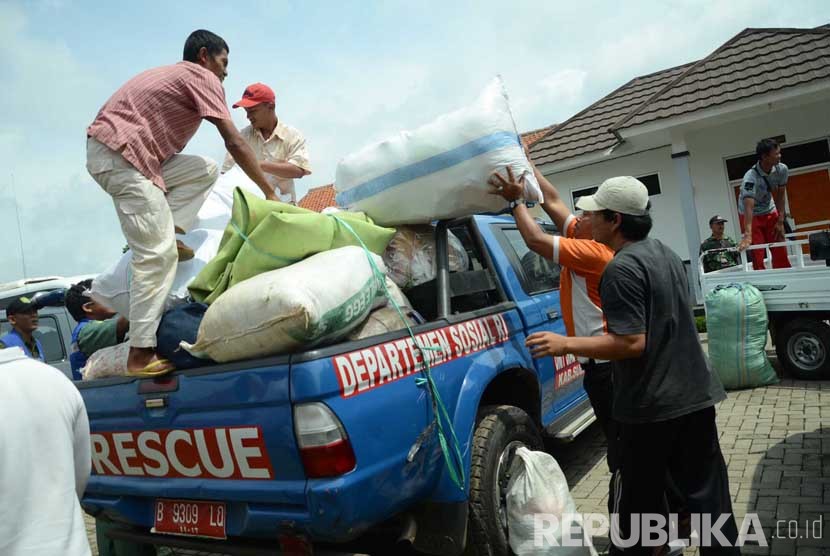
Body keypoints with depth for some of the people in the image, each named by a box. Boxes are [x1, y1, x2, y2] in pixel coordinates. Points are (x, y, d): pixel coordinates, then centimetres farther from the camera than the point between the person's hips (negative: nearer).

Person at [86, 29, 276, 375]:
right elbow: (234, 143, -6)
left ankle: (167, 230, 1)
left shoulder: (173, 76, 28)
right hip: (120, 155, -9)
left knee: (205, 170, 13)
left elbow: (163, 139, 30)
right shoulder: (202, 76, 2)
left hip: (111, 153, 9)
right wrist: (269, 193, -2)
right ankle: (140, 353, -11)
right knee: (157, 254, -12)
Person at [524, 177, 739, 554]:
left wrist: (564, 345, -17)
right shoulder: (666, 254, 9)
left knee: (639, 505, 10)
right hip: (695, 398, 8)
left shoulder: (622, 268, -19)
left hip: (651, 409, -8)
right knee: (708, 497, 17)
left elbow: (631, 343, -24)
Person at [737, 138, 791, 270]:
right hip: (751, 215, -5)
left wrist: (780, 221, -5)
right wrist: (747, 235, -46)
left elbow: (780, 196, -2)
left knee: (781, 254, 4)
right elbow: (748, 207, -39)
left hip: (770, 212, 5)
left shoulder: (782, 170, -13)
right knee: (758, 257, -9)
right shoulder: (751, 177, -31)